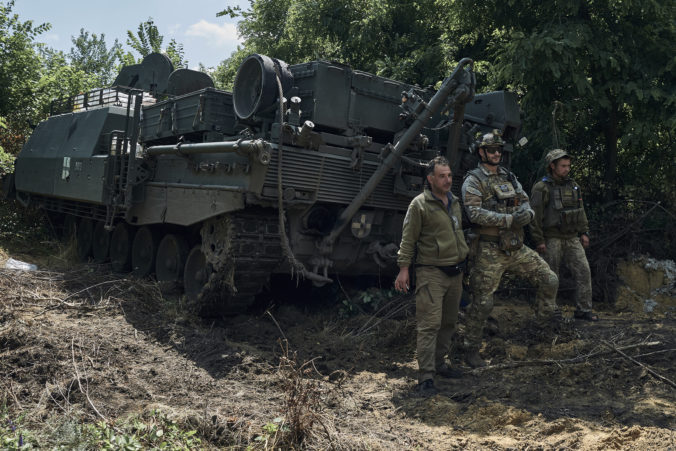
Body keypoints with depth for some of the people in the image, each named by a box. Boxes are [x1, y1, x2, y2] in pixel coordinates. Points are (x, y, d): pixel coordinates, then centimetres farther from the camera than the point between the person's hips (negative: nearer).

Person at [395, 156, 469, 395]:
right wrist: (404, 268, -15)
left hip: (455, 272, 8)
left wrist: (463, 263, 25)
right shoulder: (420, 204, -8)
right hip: (431, 272, -8)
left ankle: (439, 363, 29)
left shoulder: (455, 203, 14)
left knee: (449, 322, 14)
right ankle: (426, 376, -7)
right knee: (430, 324, -10)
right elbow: (408, 239, -9)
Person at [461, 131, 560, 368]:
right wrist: (509, 219, -23)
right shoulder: (473, 180, -7)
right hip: (490, 251, -6)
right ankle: (471, 349, 13)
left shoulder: (509, 177, 15)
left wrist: (527, 212, -11)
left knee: (549, 280, 6)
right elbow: (474, 212, -20)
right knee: (483, 302, -2)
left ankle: (547, 319, 31)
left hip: (517, 247, 6)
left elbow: (525, 202, 14)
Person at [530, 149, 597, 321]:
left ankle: (583, 310, 7)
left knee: (583, 271, -1)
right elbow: (535, 216, -12)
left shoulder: (572, 185, 11)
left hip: (572, 239, 6)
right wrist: (539, 241, -15)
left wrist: (584, 232, 11)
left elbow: (580, 210, 18)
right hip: (552, 240, -6)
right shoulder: (542, 188, -9)